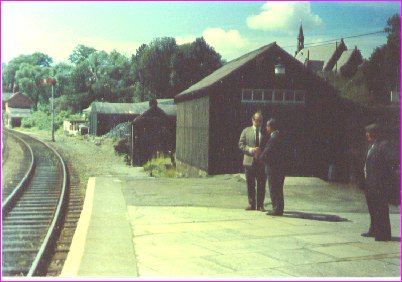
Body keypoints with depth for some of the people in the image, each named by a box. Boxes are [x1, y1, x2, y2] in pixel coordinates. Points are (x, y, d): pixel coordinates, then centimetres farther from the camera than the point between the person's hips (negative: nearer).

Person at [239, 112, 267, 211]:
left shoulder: (265, 132, 7)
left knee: (261, 185, 2)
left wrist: (261, 151, -14)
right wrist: (250, 149, -13)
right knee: (250, 185, 6)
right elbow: (241, 144, 3)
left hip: (262, 162, -1)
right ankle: (251, 204, 15)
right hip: (249, 161, 1)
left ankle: (260, 205, 10)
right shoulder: (246, 131, 9)